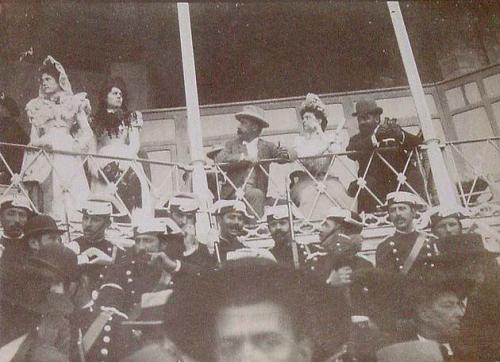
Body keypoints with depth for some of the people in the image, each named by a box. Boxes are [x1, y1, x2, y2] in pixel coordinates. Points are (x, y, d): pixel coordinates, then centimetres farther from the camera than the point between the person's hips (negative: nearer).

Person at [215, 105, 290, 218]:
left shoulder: (267, 146, 13)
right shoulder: (232, 144, 11)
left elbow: (282, 156, 0)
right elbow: (219, 159, -6)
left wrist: (286, 153, -24)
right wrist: (243, 157, -17)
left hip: (254, 191, 1)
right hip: (233, 193, -1)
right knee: (256, 195, -29)